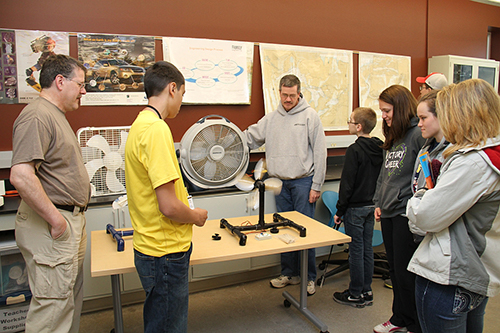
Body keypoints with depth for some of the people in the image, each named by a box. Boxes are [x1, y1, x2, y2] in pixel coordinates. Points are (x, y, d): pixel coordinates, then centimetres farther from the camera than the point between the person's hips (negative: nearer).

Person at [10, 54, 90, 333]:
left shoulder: (56, 115, 17)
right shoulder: (37, 116, -16)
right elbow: (21, 176, -27)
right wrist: (56, 220, -21)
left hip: (71, 221, 10)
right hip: (53, 227, -10)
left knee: (72, 297, 19)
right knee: (53, 303, -1)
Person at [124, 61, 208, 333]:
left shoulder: (139, 125, 8)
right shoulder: (157, 129, -23)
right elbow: (169, 207, -26)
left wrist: (187, 213, 15)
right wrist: (196, 216, -7)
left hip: (151, 247, 9)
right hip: (165, 252, -9)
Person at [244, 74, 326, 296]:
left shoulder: (310, 116, -4)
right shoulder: (271, 119, 9)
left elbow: (320, 152, -6)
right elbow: (249, 138, 12)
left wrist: (316, 186, -9)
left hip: (303, 182, -5)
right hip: (281, 183, 5)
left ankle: (310, 277, 17)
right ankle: (289, 273, 27)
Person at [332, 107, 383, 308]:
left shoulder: (355, 150, -17)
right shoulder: (380, 149, 5)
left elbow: (347, 184, -17)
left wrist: (340, 211, -10)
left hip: (355, 207, -8)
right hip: (372, 206, 8)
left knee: (356, 250, 2)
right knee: (367, 248, 15)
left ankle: (356, 294, 14)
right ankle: (366, 291, 26)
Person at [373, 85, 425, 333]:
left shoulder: (418, 133, -12)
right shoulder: (392, 138, 16)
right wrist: (378, 202, 15)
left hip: (406, 213, -9)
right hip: (388, 212, 9)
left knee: (405, 272, 2)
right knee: (394, 269, 18)